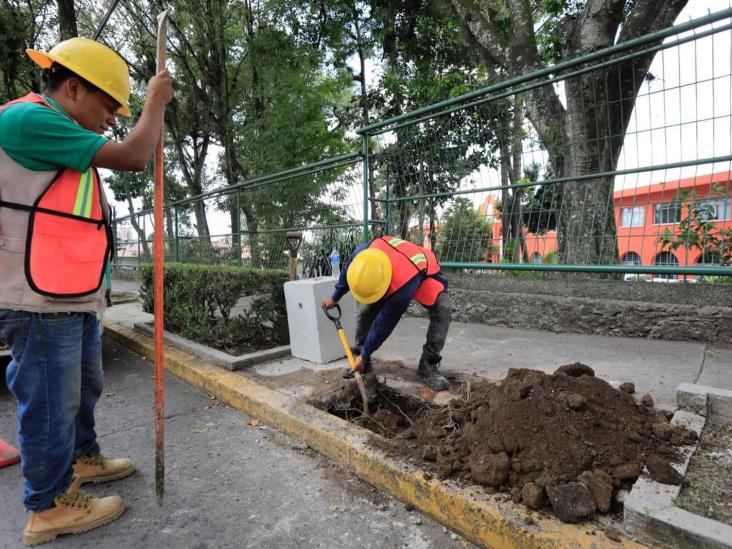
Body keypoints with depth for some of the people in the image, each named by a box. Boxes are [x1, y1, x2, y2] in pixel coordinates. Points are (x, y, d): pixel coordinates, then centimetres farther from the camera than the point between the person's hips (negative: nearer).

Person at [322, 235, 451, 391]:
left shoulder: (402, 288, -48)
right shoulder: (364, 253, -36)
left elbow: (384, 325, -34)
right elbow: (347, 271, -9)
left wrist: (364, 356, -19)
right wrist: (334, 298, 6)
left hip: (425, 275, -5)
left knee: (442, 310, -30)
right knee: (366, 312, -7)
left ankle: (427, 368, -19)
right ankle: (361, 361, 10)